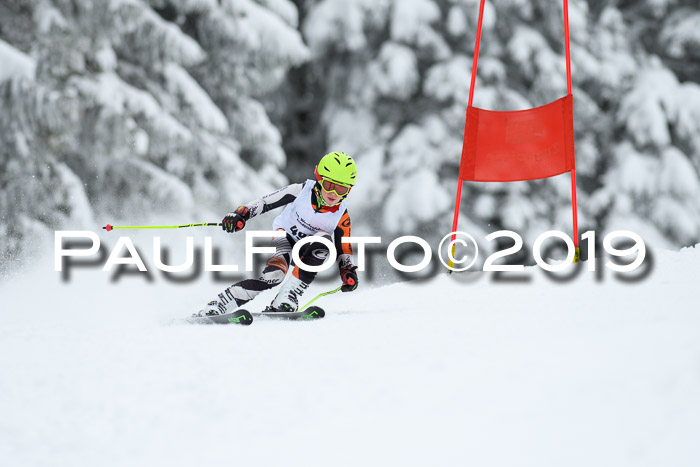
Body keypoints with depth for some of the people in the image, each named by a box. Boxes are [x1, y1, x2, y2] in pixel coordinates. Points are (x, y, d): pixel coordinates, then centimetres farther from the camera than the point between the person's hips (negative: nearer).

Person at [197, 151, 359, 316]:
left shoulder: (341, 216, -11)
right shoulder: (302, 191, -16)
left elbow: (343, 249, -3)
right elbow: (264, 202, -15)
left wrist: (348, 272, -21)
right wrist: (241, 214, -29)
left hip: (309, 253, 2)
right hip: (285, 238, -2)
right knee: (274, 275, -34)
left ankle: (285, 302, -38)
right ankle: (214, 307, -33)